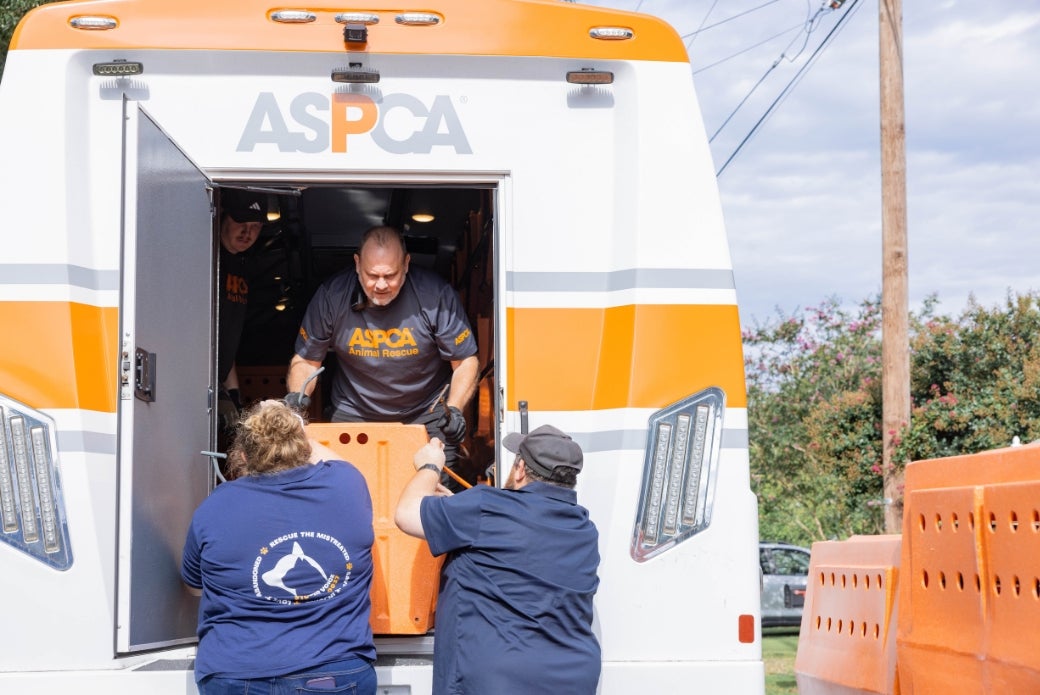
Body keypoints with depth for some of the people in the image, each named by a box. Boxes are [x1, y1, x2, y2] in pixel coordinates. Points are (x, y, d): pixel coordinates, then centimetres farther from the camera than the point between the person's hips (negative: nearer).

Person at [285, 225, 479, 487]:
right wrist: (296, 395, -21)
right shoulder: (331, 296, -12)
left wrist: (455, 410, -24)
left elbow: (465, 362, -9)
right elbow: (306, 361, -1)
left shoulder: (436, 295, -16)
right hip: (353, 414, 1)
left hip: (426, 415, -1)